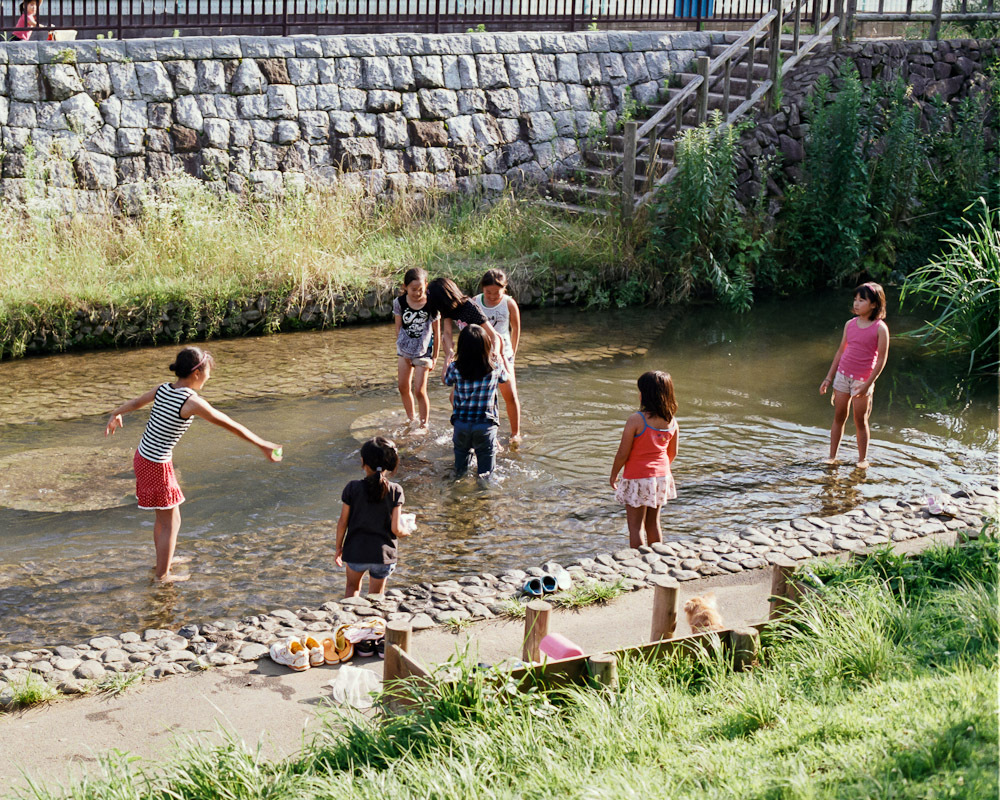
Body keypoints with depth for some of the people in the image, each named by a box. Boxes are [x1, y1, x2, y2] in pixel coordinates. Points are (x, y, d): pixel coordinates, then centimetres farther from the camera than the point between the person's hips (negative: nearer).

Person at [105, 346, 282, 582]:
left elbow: (135, 402, 20)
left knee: (164, 516, 26)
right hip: (157, 466, -8)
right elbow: (230, 425, -15)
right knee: (170, 523, 10)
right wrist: (262, 445, -8)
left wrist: (116, 414, 42)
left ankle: (163, 559, 44)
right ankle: (163, 574, 22)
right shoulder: (192, 402, -21)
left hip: (142, 456, 8)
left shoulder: (162, 390, 0)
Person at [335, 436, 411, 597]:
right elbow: (396, 529, -12)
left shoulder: (352, 489, -12)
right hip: (383, 554, 0)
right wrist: (407, 530, 11)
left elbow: (342, 523, -5)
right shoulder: (395, 491, -13)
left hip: (355, 552, 0)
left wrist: (339, 548, 9)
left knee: (353, 586, 28)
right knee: (376, 596, 18)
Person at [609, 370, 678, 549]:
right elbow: (672, 453, 9)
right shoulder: (672, 421, -3)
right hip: (661, 476, 6)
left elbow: (623, 453, -16)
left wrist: (613, 475, -1)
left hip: (637, 478, -6)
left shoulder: (636, 420, -20)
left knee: (635, 525, 4)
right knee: (653, 523, 19)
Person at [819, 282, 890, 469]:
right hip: (842, 375, 4)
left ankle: (862, 459, 18)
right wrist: (828, 378, 11)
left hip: (862, 380, -4)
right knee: (839, 417, 11)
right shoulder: (850, 324, 3)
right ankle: (832, 456, 20)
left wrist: (867, 385, -15)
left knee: (860, 421, 4)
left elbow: (881, 360, -11)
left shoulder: (880, 328, -12)